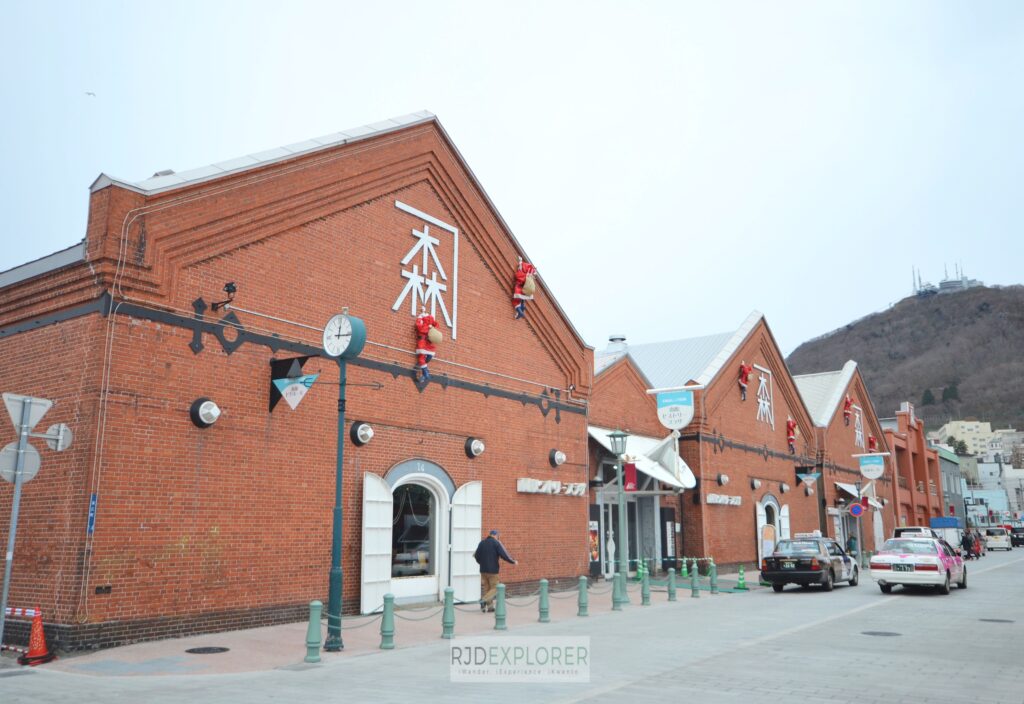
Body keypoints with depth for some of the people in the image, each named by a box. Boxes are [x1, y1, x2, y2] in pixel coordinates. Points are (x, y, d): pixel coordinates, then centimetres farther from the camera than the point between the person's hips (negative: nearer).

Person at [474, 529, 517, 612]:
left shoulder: (482, 543, 8)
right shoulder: (496, 543, -7)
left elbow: (476, 556, 10)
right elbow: (503, 555, -14)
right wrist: (513, 562, -1)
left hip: (483, 570, 6)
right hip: (493, 570, -6)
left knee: (486, 588, 12)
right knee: (494, 588, 2)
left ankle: (490, 606, 12)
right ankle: (484, 600, -18)